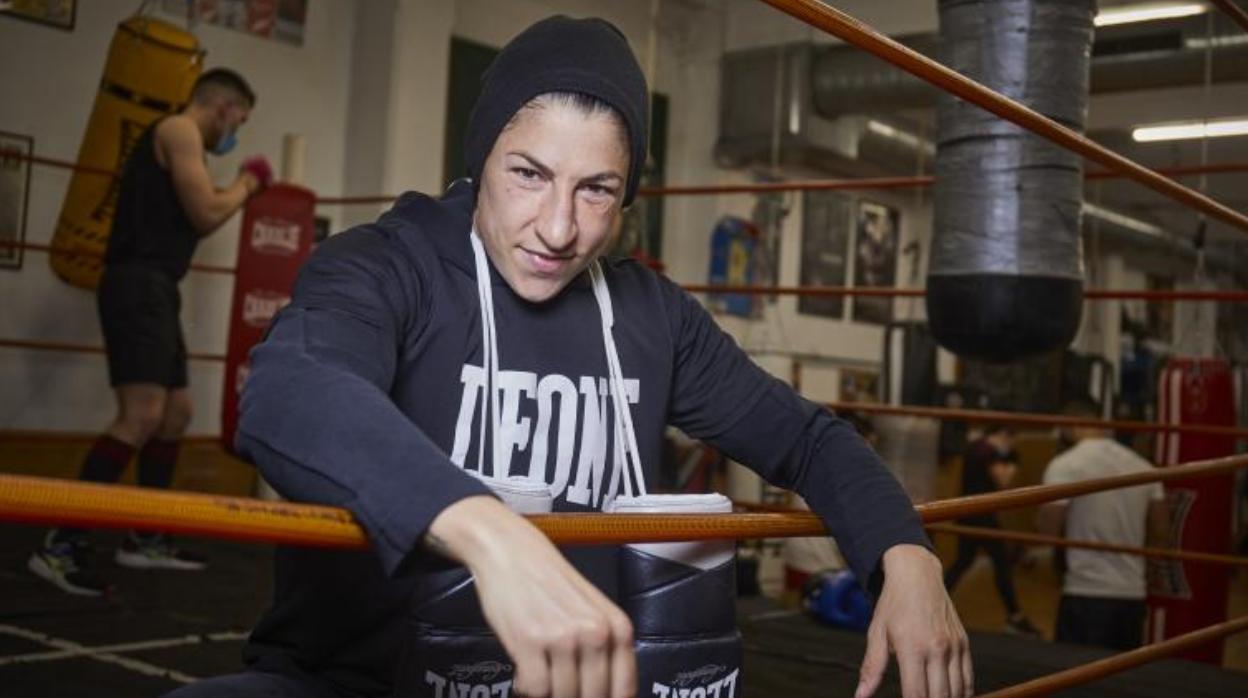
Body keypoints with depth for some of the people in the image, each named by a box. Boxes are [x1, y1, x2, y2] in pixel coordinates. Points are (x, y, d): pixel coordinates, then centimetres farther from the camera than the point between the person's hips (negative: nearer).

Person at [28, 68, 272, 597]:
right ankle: (61, 544, -22)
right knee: (142, 416, -20)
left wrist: (237, 190, 23)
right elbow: (206, 215, -13)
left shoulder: (178, 143, 25)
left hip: (153, 289, 11)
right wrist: (246, 183, 3)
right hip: (140, 285, -11)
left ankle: (145, 539, 21)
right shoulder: (180, 130, -5)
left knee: (176, 412, 15)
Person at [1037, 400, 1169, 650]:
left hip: (1086, 595, -5)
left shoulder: (1065, 465, -9)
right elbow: (1162, 536, 11)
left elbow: (1048, 529, -11)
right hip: (1134, 595, 6)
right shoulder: (1143, 467, 7)